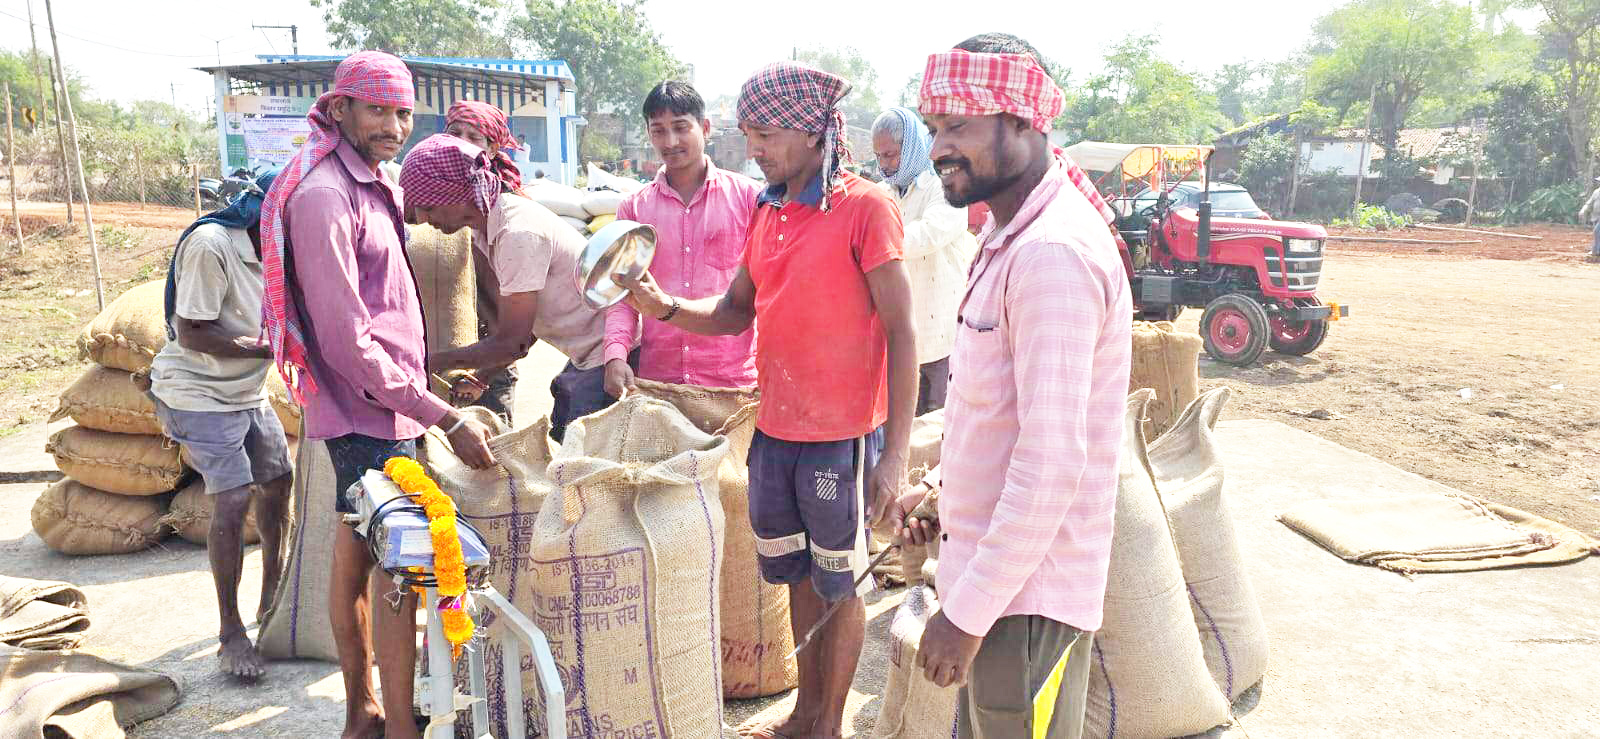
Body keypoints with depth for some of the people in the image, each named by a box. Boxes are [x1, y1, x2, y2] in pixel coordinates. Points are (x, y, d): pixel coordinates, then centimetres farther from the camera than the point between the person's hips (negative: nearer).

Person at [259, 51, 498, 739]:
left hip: (372, 409, 10)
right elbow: (347, 342, -22)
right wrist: (444, 416, -21)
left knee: (354, 558, 16)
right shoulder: (323, 194, -18)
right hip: (369, 413, -10)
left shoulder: (374, 183, 13)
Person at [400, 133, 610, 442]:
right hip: (583, 353, 10)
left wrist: (429, 362, -13)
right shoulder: (485, 229, 4)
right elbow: (526, 327, 8)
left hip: (608, 352, -9)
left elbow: (510, 343, -22)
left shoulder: (518, 233, -26)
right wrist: (481, 373, -1)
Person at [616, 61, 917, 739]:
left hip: (842, 437, -7)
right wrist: (664, 307, -6)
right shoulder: (765, 211, 9)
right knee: (796, 574, 19)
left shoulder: (865, 208, -12)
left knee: (836, 582, 8)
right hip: (774, 429, 7)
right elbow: (736, 311, 14)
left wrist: (895, 452, -18)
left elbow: (901, 333, -14)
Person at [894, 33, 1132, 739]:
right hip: (993, 570, 10)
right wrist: (943, 492, 15)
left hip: (1028, 595, -10)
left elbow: (1053, 463, -27)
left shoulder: (1054, 253, -23)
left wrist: (967, 613, -23)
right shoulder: (1009, 236, 10)